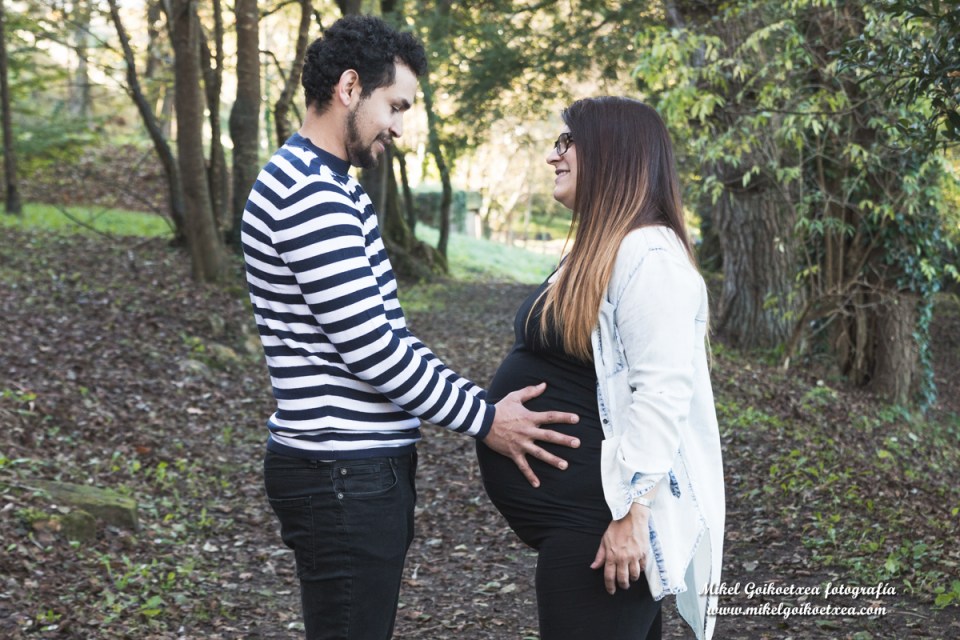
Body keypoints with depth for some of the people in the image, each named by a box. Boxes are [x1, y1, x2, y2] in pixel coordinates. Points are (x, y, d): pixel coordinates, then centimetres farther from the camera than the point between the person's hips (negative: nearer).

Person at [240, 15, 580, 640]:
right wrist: (484, 421, -12)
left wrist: (481, 401, 12)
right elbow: (367, 344, -21)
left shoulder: (330, 186, 17)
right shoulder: (309, 189, -17)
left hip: (362, 469, 10)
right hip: (344, 472, -10)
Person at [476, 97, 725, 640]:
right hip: (570, 512, 10)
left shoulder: (649, 255, -18)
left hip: (600, 518, -10)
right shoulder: (600, 251, 14)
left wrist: (632, 516, -28)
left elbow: (661, 395, -26)